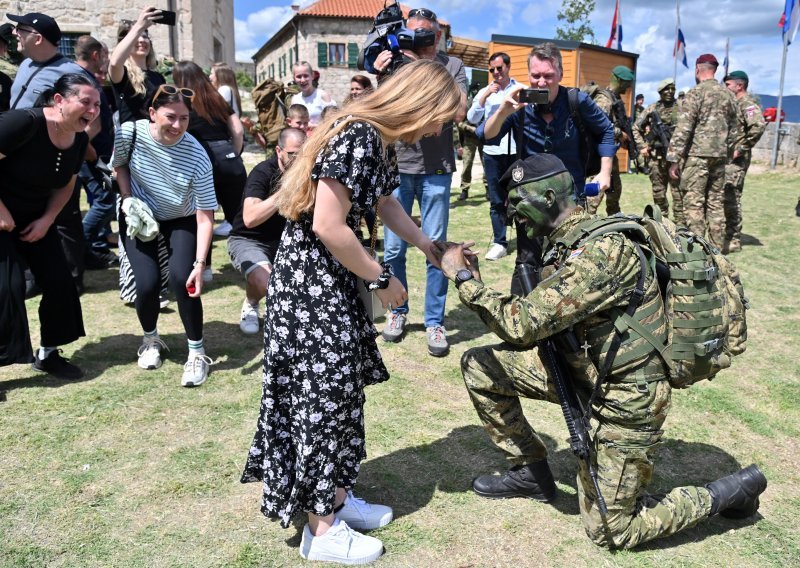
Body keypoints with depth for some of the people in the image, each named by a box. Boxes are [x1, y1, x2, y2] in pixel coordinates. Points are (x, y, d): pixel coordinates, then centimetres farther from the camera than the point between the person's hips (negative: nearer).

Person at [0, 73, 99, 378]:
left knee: (60, 283, 2)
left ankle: (48, 353, 21)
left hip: (35, 218, 7)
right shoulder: (25, 122, -27)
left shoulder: (79, 139, -4)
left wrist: (46, 220, -4)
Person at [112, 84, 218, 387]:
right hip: (139, 216, 1)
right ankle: (150, 340, 18)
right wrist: (129, 202, -14)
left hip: (181, 221, -1)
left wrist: (200, 264, -34)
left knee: (182, 280, -22)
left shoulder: (197, 156, -28)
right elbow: (119, 165, 1)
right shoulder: (130, 133, -22)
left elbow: (205, 216, -27)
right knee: (147, 283, -14)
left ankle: (197, 353, -3)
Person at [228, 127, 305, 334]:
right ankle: (250, 305, 2)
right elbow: (250, 219, -34)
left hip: (284, 239, 5)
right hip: (248, 240, -5)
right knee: (265, 282, -34)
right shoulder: (263, 172, -20)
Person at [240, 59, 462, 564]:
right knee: (323, 395, -1)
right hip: (310, 281, -10)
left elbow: (385, 203, 24)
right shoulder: (358, 138, -23)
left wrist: (431, 248, 23)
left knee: (343, 388, 15)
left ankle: (337, 498, 31)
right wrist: (382, 279, -15)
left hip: (334, 279, 10)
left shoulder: (380, 140, 8)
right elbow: (328, 227, -27)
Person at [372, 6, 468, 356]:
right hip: (397, 166, 1)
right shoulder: (394, 61, 7)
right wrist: (379, 75, -16)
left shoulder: (452, 66, 5)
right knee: (393, 248, 5)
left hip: (436, 169, -1)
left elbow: (460, 112, -8)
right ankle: (398, 311, 23)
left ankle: (435, 322, 10)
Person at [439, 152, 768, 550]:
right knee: (479, 366, 2)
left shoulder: (599, 251, -28)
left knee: (609, 531, 5)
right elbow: (538, 318, 5)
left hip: (623, 400, -9)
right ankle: (531, 472, 18)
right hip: (582, 369, 9)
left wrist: (463, 278, -20)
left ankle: (731, 491, 21)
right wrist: (473, 279, -2)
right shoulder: (569, 242, 2)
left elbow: (522, 324, -31)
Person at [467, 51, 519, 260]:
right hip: (493, 151, 2)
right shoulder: (484, 92, 11)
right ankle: (499, 242, 11)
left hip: (517, 150, -2)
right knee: (496, 200, 5)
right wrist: (485, 96, -7)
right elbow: (472, 118, 0)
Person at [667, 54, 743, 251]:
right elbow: (734, 127, 17)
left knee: (694, 203, -5)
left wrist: (674, 158, -13)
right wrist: (735, 148, 25)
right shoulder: (727, 94, 13)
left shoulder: (696, 92, -7)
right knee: (716, 202, 11)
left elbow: (683, 128, -13)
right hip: (720, 156, 6)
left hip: (697, 154, -6)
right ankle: (717, 247, 13)